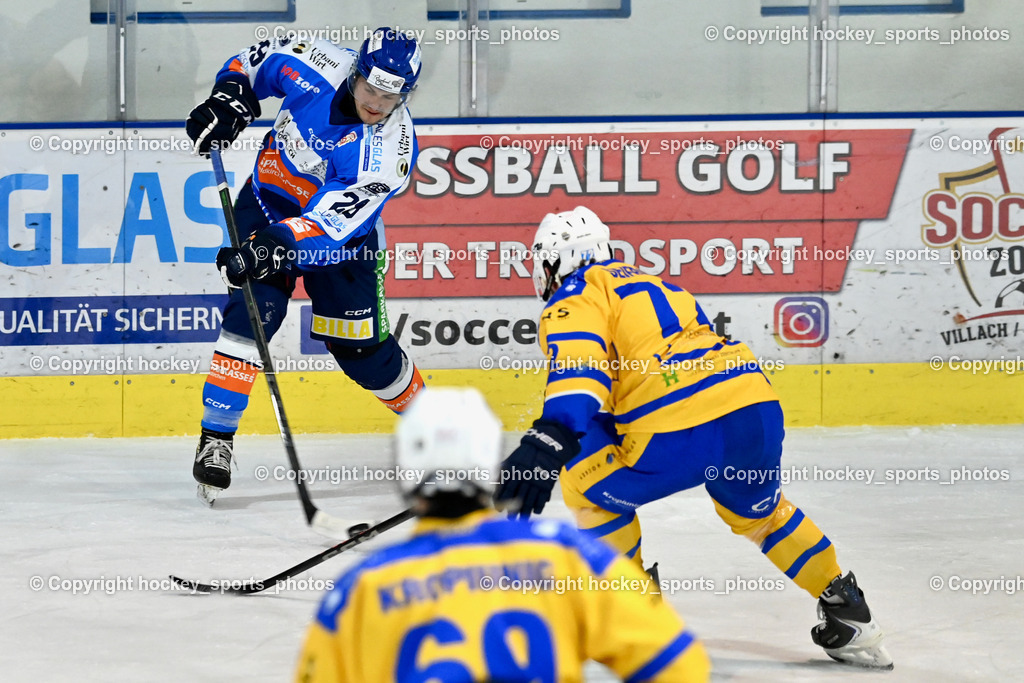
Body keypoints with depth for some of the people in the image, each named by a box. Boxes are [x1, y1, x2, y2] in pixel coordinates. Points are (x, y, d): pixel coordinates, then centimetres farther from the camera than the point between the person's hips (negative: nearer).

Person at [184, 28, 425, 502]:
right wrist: (228, 99, -17)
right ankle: (215, 437, -16)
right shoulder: (320, 67, -20)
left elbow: (331, 221, -38)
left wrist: (275, 245, -51)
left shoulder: (391, 148, -29)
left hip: (341, 235, -1)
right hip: (268, 201, 2)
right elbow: (257, 61, 1)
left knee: (361, 348, 1)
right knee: (253, 311, -19)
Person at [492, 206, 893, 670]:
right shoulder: (647, 284, 32)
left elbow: (577, 362, -17)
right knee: (760, 513, 34)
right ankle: (847, 611, 34)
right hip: (757, 406, 8)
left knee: (586, 482, 15)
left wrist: (552, 436, -31)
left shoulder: (574, 301, 5)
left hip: (685, 434, -8)